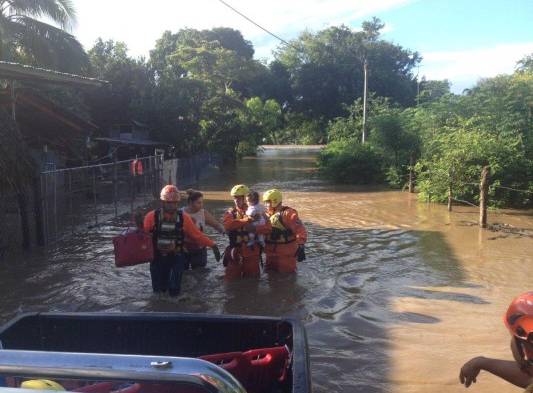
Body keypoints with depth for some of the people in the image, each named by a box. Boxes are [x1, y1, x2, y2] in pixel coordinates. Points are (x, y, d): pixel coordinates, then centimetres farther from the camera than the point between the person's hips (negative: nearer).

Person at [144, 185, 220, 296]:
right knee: (158, 290, 11)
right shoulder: (152, 217, -8)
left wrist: (212, 244, -11)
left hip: (176, 258, 0)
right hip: (157, 258, 0)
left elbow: (197, 235, -4)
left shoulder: (184, 218, -5)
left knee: (174, 291, -3)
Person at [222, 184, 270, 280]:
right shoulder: (230, 213, 5)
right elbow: (228, 225, -19)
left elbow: (267, 227, -10)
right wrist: (247, 220, -26)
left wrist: (255, 228, -27)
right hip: (235, 255, 0)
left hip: (252, 255, 0)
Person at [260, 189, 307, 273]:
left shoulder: (288, 213, -14)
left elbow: (300, 230, -20)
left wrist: (301, 248, -26)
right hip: (271, 254, 7)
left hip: (286, 255, -7)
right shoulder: (267, 215, 10)